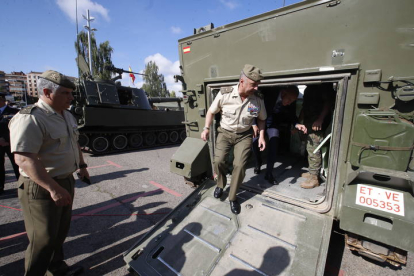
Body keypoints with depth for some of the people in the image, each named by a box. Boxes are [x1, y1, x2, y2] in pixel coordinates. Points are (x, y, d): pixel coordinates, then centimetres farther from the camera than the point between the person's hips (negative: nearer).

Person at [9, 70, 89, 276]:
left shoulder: (67, 115, 7)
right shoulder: (30, 119, -21)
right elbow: (23, 159, -30)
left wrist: (82, 165, 18)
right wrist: (53, 188, -34)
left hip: (66, 181, 9)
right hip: (42, 188, -9)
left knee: (61, 231, 22)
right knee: (43, 238, 5)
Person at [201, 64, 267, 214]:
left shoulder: (258, 100, -12)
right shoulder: (224, 94, -18)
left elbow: (261, 119, 6)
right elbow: (211, 111, -2)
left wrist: (261, 136, -5)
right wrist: (206, 128, -9)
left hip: (244, 135, 1)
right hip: (225, 132, 0)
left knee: (239, 165, -11)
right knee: (218, 160, -13)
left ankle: (233, 197, 12)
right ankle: (220, 185, 21)